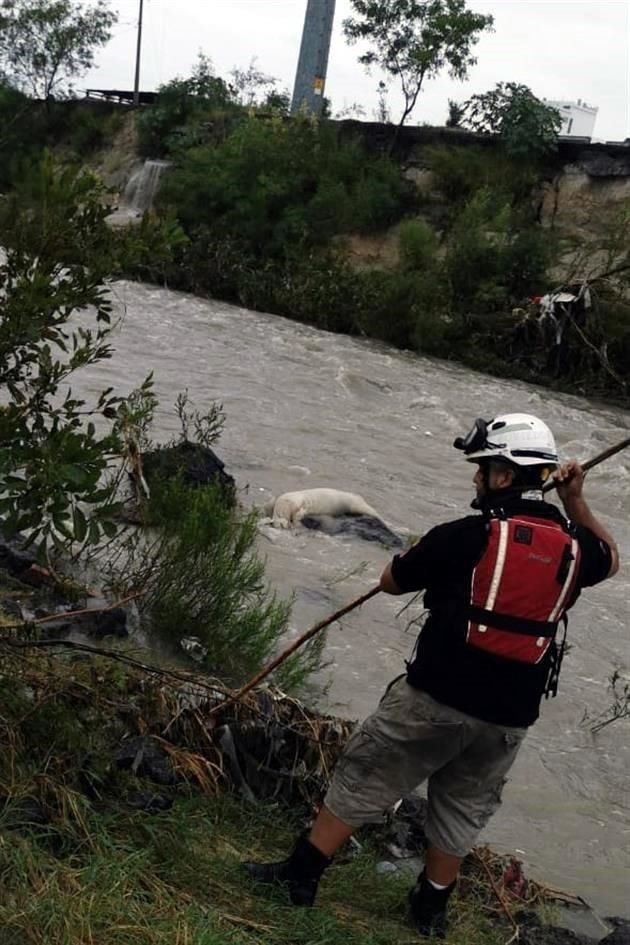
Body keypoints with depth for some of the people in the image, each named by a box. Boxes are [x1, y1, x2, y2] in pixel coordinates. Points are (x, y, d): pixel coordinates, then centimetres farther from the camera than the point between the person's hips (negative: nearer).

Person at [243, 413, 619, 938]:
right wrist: (577, 501, 23)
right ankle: (431, 907, 34)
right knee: (463, 809, 23)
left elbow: (391, 580, 1)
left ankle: (301, 874, 20)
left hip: (435, 697, -4)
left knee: (362, 781, 11)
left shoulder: (466, 535, -13)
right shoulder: (573, 545, 1)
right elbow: (611, 558, 26)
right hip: (509, 717, 5)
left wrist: (433, 556, 19)